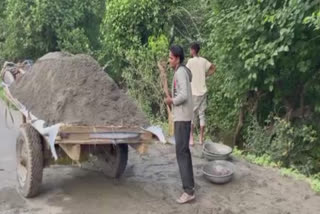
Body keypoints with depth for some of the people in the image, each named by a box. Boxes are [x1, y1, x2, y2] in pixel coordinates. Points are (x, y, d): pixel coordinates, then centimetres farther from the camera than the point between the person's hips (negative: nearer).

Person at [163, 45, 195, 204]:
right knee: (184, 150, 15)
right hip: (183, 117, 10)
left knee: (181, 152, -9)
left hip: (182, 118, -10)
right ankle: (190, 184, 23)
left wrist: (171, 101, -10)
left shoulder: (180, 72, -16)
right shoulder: (182, 72, 15)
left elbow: (184, 96, -26)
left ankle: (188, 191, -7)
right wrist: (173, 99, 7)